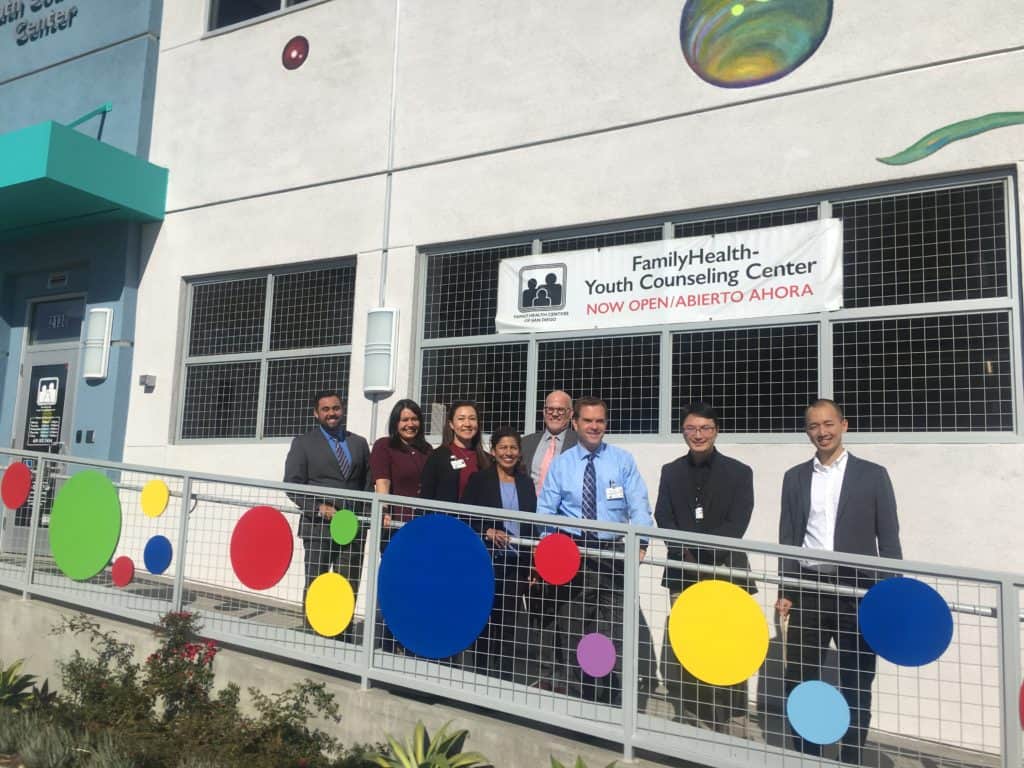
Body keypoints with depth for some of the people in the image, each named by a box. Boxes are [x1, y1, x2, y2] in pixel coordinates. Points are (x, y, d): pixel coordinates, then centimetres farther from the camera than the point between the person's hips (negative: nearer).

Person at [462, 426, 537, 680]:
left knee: (508, 621, 5)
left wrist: (535, 563, 6)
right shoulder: (479, 480, 2)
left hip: (516, 561, 2)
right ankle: (482, 673, 17)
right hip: (487, 559, -2)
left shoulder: (526, 483, 11)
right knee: (484, 619, 6)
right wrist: (487, 532, -17)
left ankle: (505, 676, 12)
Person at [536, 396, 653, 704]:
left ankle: (611, 707, 10)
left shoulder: (623, 461, 4)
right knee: (572, 636, 9)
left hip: (611, 554, -1)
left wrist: (640, 542, -22)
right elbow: (545, 511, 2)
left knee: (611, 636, -2)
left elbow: (639, 506, -4)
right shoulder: (560, 464, 6)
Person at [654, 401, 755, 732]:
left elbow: (736, 525, -4)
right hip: (683, 575, 2)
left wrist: (698, 550, -15)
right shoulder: (670, 472, 13)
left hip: (725, 573, -2)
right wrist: (685, 554, -13)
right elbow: (663, 519, 4)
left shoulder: (738, 472, 5)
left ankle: (731, 726, 5)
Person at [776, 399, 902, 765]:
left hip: (856, 591, -2)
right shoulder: (795, 477, 9)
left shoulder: (872, 474, 3)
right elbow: (788, 538, 9)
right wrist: (784, 591, 4)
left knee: (856, 683, 7)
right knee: (800, 680, 7)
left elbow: (888, 539, 1)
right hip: (807, 588, 2)